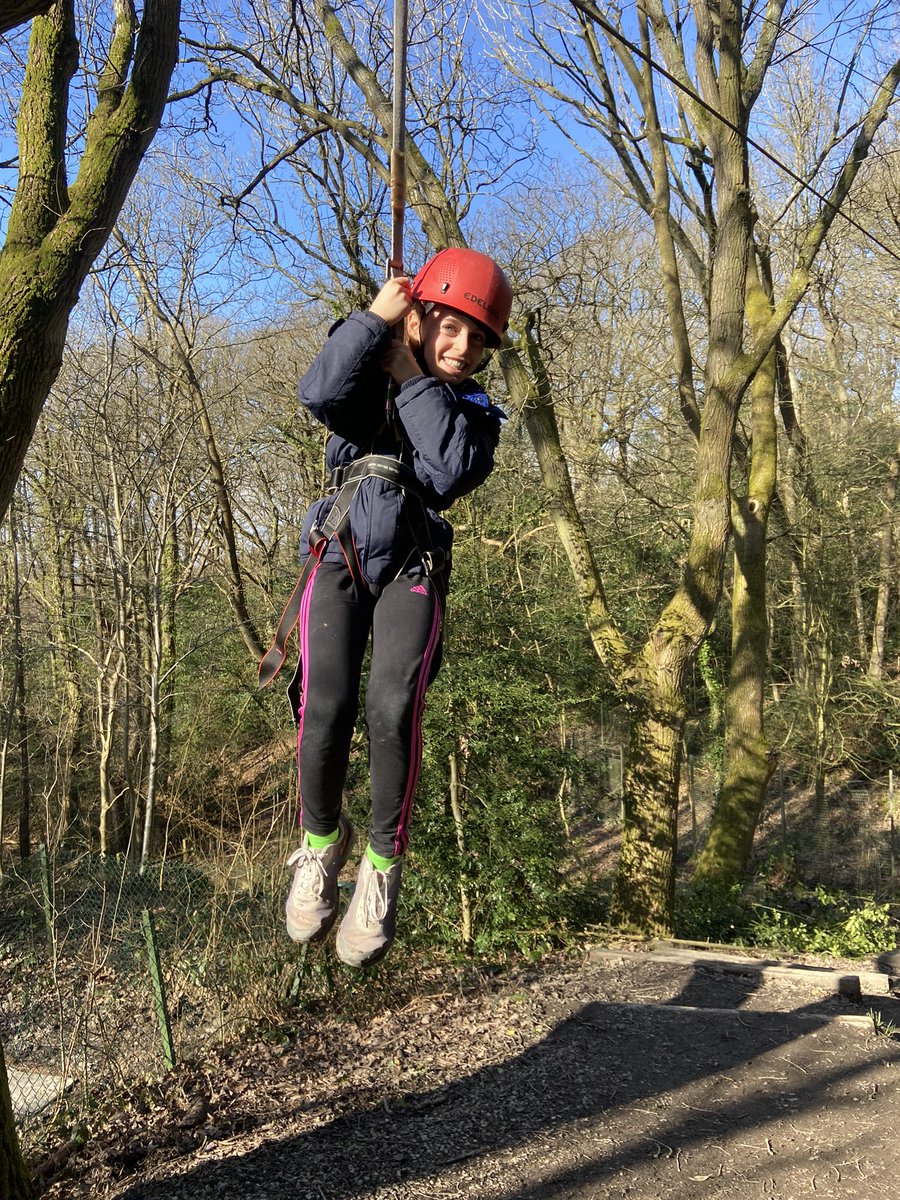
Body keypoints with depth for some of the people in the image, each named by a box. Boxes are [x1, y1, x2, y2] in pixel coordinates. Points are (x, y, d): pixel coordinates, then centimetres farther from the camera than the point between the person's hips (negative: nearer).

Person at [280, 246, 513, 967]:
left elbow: (452, 475, -12)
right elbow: (320, 395, -15)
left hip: (412, 570, 0)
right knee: (327, 709, -19)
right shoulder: (372, 382, 9)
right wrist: (374, 319, -11)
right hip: (340, 558, 0)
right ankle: (322, 840, 9)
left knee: (393, 707, -24)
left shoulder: (476, 413, 10)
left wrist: (413, 378, -7)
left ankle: (384, 862, -5)